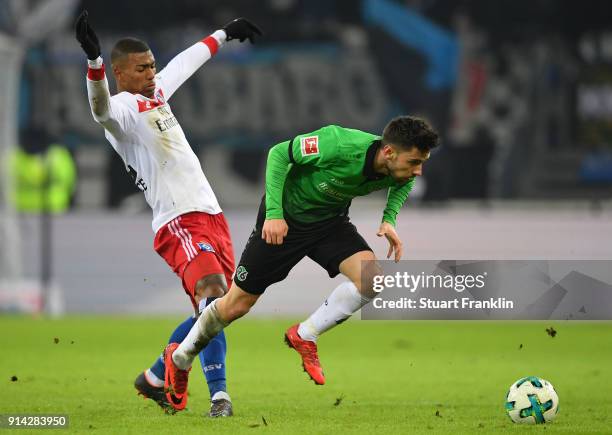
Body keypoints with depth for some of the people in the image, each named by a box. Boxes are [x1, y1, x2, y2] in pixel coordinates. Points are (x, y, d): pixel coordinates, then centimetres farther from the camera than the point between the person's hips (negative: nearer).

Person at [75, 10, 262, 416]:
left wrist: (224, 33, 48)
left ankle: (156, 379, 24)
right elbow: (102, 109, -35)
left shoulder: (156, 92, 17)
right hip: (179, 220, -9)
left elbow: (187, 60, 36)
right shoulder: (122, 108, -10)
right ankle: (219, 395, -23)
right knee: (214, 296, -25)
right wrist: (94, 59, -52)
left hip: (212, 216, 9)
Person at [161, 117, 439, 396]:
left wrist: (389, 220, -8)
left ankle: (304, 337, -2)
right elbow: (279, 153, -21)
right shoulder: (337, 145, -36)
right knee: (237, 305, 3)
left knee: (370, 280, -21)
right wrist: (273, 213, -24)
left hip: (331, 221, 5)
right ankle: (179, 358, 27)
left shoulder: (397, 169, -19)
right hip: (284, 219, -5)